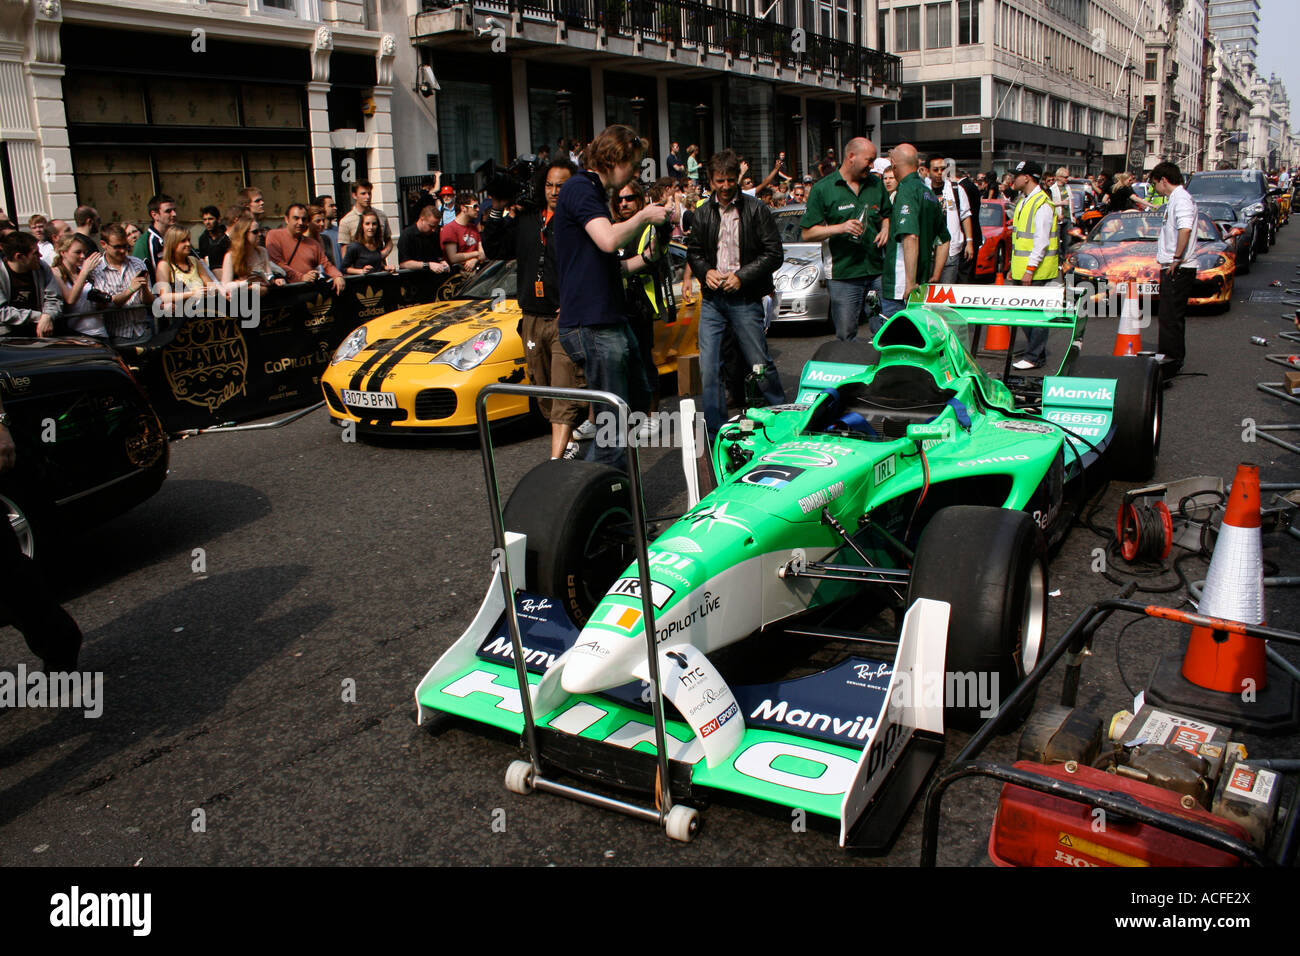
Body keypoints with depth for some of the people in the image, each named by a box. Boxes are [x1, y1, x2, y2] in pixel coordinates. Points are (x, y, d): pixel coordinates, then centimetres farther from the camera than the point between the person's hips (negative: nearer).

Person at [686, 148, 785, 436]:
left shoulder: (756, 210, -1)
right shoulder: (702, 214, 10)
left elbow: (774, 254, -3)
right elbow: (693, 251, 19)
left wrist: (742, 276, -12)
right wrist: (705, 271, -2)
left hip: (745, 299, -3)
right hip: (712, 299, 4)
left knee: (760, 363, 1)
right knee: (708, 366, 0)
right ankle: (715, 431, 10)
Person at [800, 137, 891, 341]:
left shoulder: (876, 183, 14)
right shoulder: (822, 189, -2)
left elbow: (886, 215, 28)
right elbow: (806, 233, -4)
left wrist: (885, 228, 5)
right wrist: (840, 228, -17)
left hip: (877, 271, 4)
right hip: (842, 274, -4)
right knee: (846, 337, 2)